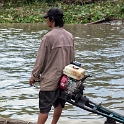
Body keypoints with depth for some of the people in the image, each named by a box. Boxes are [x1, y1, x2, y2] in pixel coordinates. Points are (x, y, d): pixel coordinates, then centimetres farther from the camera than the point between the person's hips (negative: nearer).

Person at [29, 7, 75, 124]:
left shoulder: (48, 37, -17)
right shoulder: (69, 36, 4)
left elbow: (40, 59, -13)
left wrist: (34, 75, -1)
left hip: (50, 79, -7)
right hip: (65, 78, 7)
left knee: (44, 108, -3)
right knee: (58, 104, 17)